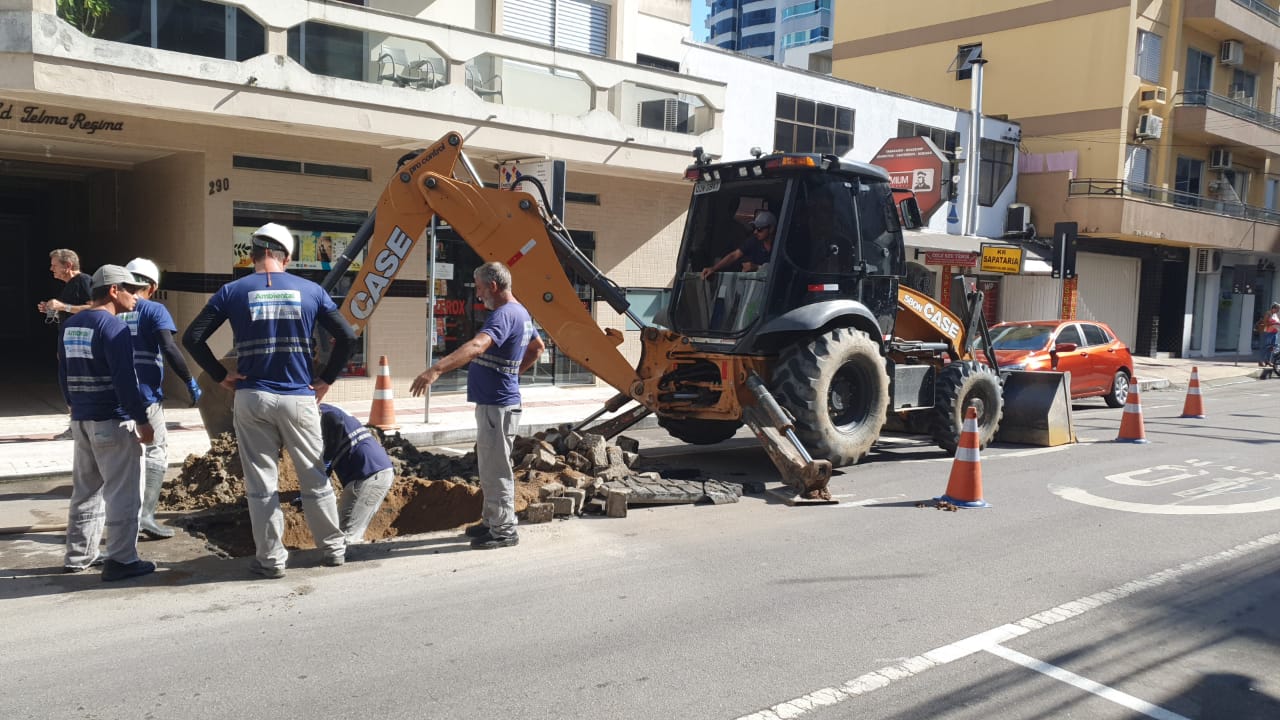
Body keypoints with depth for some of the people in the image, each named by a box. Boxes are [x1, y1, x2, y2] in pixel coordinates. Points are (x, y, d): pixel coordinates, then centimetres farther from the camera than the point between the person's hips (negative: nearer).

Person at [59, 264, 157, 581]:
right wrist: (142, 420, -16)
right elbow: (125, 379, -20)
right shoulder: (114, 326, -15)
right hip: (113, 422, -9)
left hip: (81, 420, 9)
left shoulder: (70, 326, 11)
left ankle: (79, 555, 26)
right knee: (123, 494, -2)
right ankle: (121, 560, 1)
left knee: (85, 490, 18)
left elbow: (64, 374, 17)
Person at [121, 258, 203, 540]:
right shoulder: (154, 310, -6)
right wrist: (190, 382, -10)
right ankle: (146, 514, -6)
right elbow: (169, 348, -18)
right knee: (156, 452, 5)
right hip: (146, 395, -5)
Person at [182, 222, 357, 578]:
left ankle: (271, 559, 13)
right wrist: (326, 379, 6)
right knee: (315, 479, 13)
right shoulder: (310, 290, 1)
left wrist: (221, 375, 4)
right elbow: (347, 336, -1)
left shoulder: (233, 291, 1)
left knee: (261, 485, 8)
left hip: (252, 398, 0)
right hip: (299, 398, 0)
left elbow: (192, 338, -4)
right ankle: (333, 548, 24)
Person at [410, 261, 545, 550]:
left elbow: (476, 346, -38)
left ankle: (504, 531, 8)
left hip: (497, 405, -11)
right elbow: (538, 347, 29)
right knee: (490, 468, 19)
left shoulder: (504, 315, -21)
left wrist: (437, 368, -48)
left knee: (496, 470, -1)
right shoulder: (520, 313, 12)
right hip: (494, 402, 11)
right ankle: (492, 522, 30)